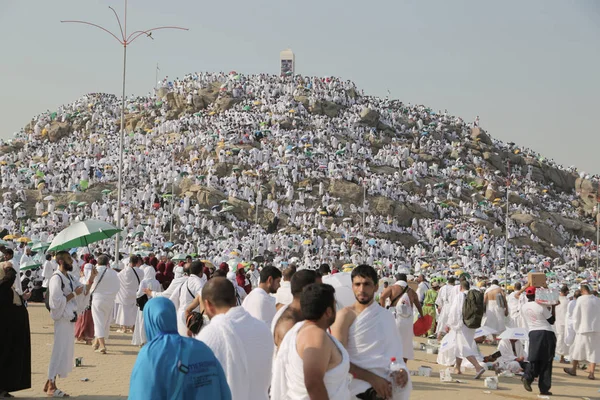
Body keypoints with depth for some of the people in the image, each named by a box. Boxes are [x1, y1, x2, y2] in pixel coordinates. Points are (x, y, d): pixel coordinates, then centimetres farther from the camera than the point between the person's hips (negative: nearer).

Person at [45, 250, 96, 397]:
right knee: (60, 351, -6)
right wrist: (74, 294, -17)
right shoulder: (56, 279, -16)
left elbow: (85, 291, 12)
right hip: (62, 319, -9)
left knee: (66, 351, 13)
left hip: (71, 318, 9)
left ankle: (50, 383, 21)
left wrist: (91, 278, -1)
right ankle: (51, 387, 1)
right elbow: (56, 302, -21)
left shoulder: (70, 278, 12)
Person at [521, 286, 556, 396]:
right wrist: (552, 308, 7)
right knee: (546, 362, 1)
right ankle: (544, 388, 1)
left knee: (533, 359, 9)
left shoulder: (523, 308, 5)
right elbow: (551, 321, 1)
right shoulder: (541, 307, -9)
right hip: (546, 333, -4)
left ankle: (527, 377, -20)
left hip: (533, 334, 4)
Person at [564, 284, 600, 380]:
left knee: (578, 349, 13)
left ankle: (574, 369, 26)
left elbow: (576, 315, -6)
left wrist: (576, 328, 6)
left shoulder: (581, 299, -9)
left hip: (584, 329, -3)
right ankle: (592, 373, 1)